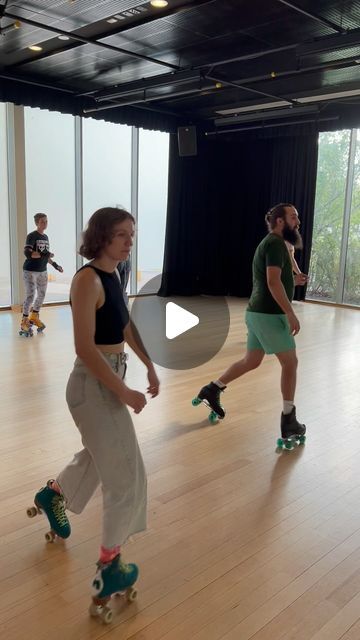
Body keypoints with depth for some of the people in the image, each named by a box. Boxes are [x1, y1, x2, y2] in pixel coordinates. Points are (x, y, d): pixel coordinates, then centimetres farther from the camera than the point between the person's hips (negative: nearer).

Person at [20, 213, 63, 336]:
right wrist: (42, 254, -29)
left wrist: (54, 264, 17)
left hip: (43, 271, 8)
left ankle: (34, 317, 33)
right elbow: (27, 253, -24)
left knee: (42, 295, 13)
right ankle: (24, 322, 2)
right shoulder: (32, 236, -11)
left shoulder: (45, 237, 12)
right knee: (30, 295, -9)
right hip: (30, 271, -8)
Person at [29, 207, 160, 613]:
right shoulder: (88, 278, -21)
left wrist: (150, 366, 13)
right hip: (93, 385, -9)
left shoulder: (112, 275, 6)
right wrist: (124, 393, -20)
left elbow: (126, 326, 17)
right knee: (126, 476, 1)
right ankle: (109, 567, 20)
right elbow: (85, 348, -25)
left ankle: (53, 495, 58)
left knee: (99, 455, 30)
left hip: (111, 380, 9)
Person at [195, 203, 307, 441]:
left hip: (259, 313, 10)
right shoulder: (275, 243, -14)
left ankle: (212, 390, 27)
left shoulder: (270, 243, 18)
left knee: (251, 361, 18)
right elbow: (273, 282, -26)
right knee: (290, 363, 0)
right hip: (269, 315, -10)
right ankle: (289, 421, 8)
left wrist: (291, 280, 19)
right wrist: (291, 314, -27)